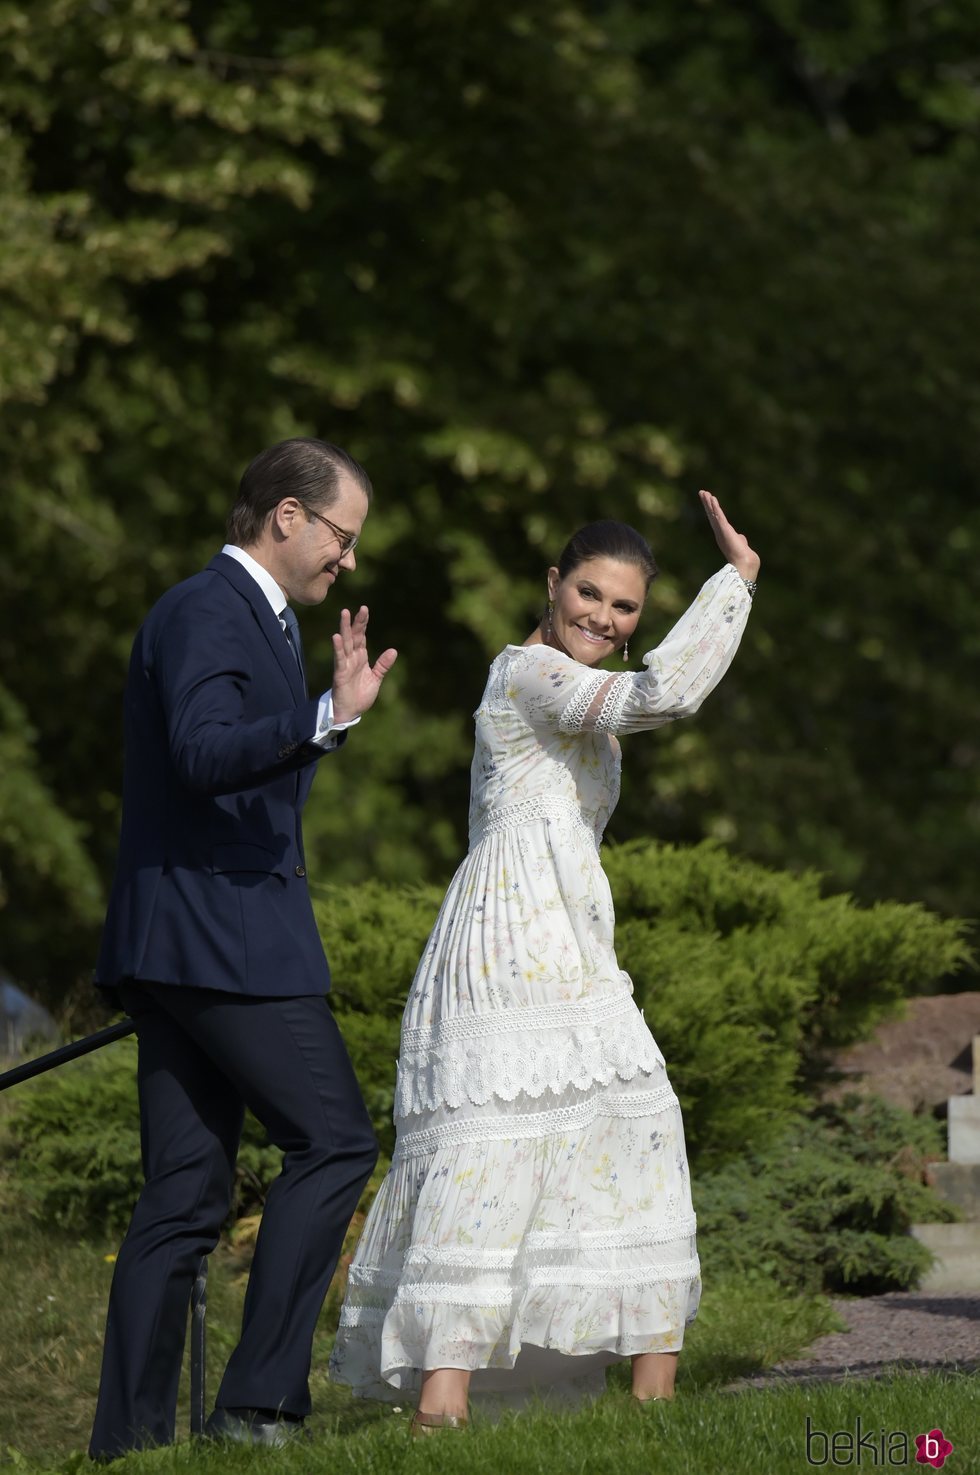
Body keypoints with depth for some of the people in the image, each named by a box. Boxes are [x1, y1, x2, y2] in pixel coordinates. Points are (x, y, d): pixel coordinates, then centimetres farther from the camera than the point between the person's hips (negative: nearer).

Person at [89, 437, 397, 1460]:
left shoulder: (249, 616, 22)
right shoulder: (207, 612, -10)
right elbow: (204, 754, -26)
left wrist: (331, 712, 27)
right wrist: (328, 719, -36)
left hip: (182, 944, 10)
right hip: (219, 937, -10)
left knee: (186, 1196, 6)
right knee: (334, 1143, -10)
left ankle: (129, 1435, 3)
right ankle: (258, 1398, -13)